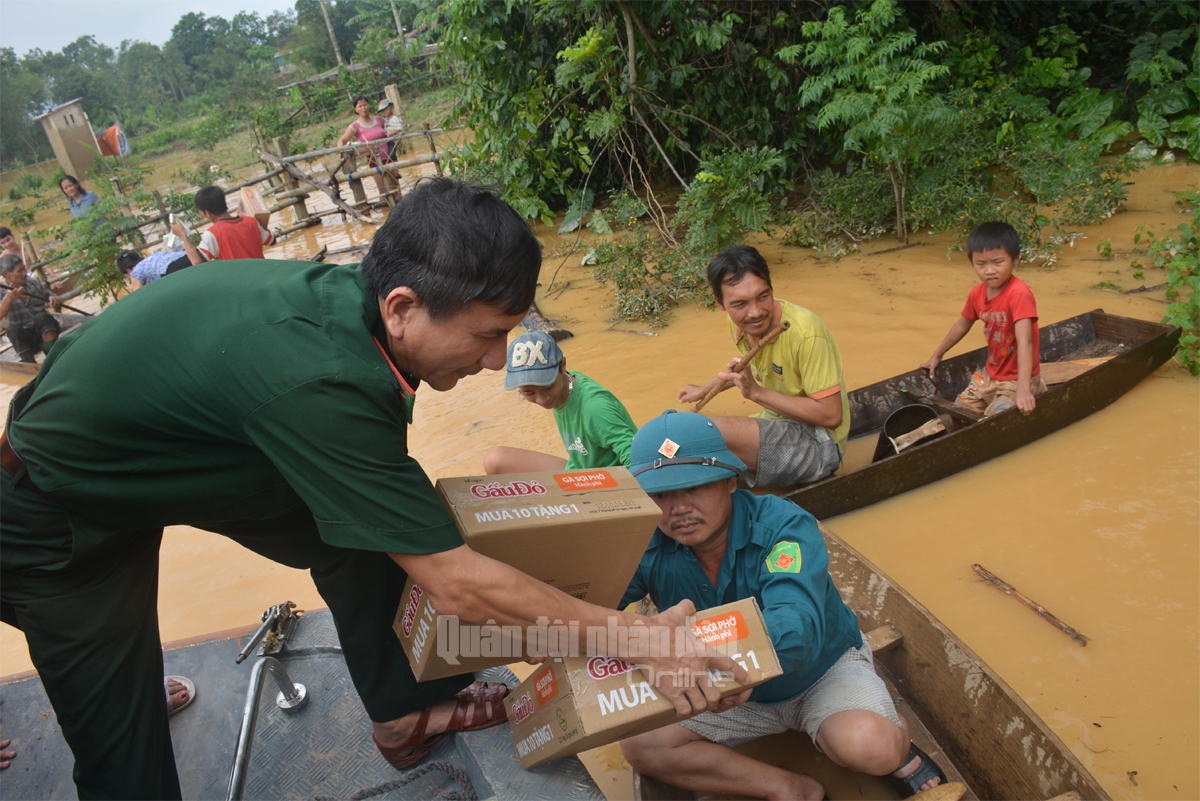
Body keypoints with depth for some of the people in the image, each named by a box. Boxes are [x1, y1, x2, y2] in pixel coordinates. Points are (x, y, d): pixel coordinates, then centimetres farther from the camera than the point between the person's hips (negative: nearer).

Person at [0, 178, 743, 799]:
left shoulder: (345, 293, -19)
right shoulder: (317, 380, -42)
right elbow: (458, 586, -35)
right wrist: (637, 637, -27)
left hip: (166, 442, 7)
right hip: (60, 511, -6)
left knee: (370, 531, -1)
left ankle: (407, 711, 17)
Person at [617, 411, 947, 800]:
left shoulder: (783, 525, -29)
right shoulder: (647, 549, -18)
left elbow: (796, 627, -45)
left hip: (823, 670, -4)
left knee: (866, 744, -35)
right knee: (638, 744, -13)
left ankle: (900, 748, 4)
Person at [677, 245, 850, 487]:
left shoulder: (805, 332, -25)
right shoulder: (738, 321, -3)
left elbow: (831, 415, -24)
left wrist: (756, 393, -26)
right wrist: (704, 391, 34)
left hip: (818, 443, -8)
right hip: (776, 423, 8)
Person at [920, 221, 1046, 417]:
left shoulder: (1019, 294, -25)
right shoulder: (978, 293, -2)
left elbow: (1025, 341, -34)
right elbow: (962, 326, 16)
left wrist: (1023, 389, -43)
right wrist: (936, 356, 24)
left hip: (1016, 378, -7)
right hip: (990, 374, 7)